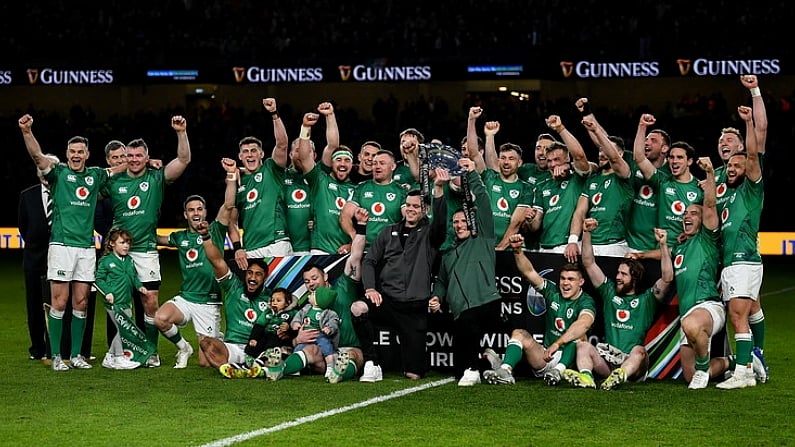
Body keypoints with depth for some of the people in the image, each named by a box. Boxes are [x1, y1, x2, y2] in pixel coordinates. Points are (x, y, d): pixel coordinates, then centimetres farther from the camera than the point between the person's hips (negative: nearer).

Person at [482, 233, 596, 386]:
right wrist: (517, 250, -15)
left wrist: (557, 344, -42)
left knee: (578, 336, -28)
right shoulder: (553, 292, 8)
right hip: (545, 357, 5)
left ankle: (559, 371, -48)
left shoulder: (586, 302, -8)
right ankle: (505, 371, -35)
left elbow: (584, 323, -30)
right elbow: (529, 272, 3)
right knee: (519, 333, -11)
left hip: (569, 358, -5)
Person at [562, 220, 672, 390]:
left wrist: (663, 245, -11)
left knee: (639, 350, -35)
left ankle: (621, 376, -65)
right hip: (607, 360, 3)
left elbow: (667, 278, -3)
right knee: (583, 346, -24)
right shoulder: (610, 292, 21)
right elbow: (589, 263, 18)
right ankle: (586, 377, -53)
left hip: (633, 363, -3)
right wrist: (586, 233, 8)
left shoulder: (646, 299, 13)